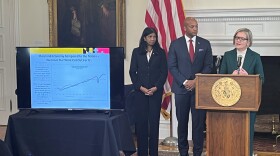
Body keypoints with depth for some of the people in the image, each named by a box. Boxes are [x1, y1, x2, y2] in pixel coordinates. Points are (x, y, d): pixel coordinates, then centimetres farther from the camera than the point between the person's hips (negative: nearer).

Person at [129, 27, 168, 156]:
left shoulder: (160, 52, 6)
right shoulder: (137, 52, 7)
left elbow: (164, 72, 3)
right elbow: (132, 72, 4)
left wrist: (156, 87, -8)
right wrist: (140, 87, -6)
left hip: (156, 91, 0)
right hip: (140, 91, 0)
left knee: (154, 120, -1)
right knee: (141, 120, 0)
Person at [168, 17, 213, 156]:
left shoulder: (205, 44, 6)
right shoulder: (175, 44, 4)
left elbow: (208, 66, 4)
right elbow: (172, 66, 0)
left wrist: (196, 81, -8)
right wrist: (184, 82, -10)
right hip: (181, 88, 0)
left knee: (199, 121, -1)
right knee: (182, 121, 5)